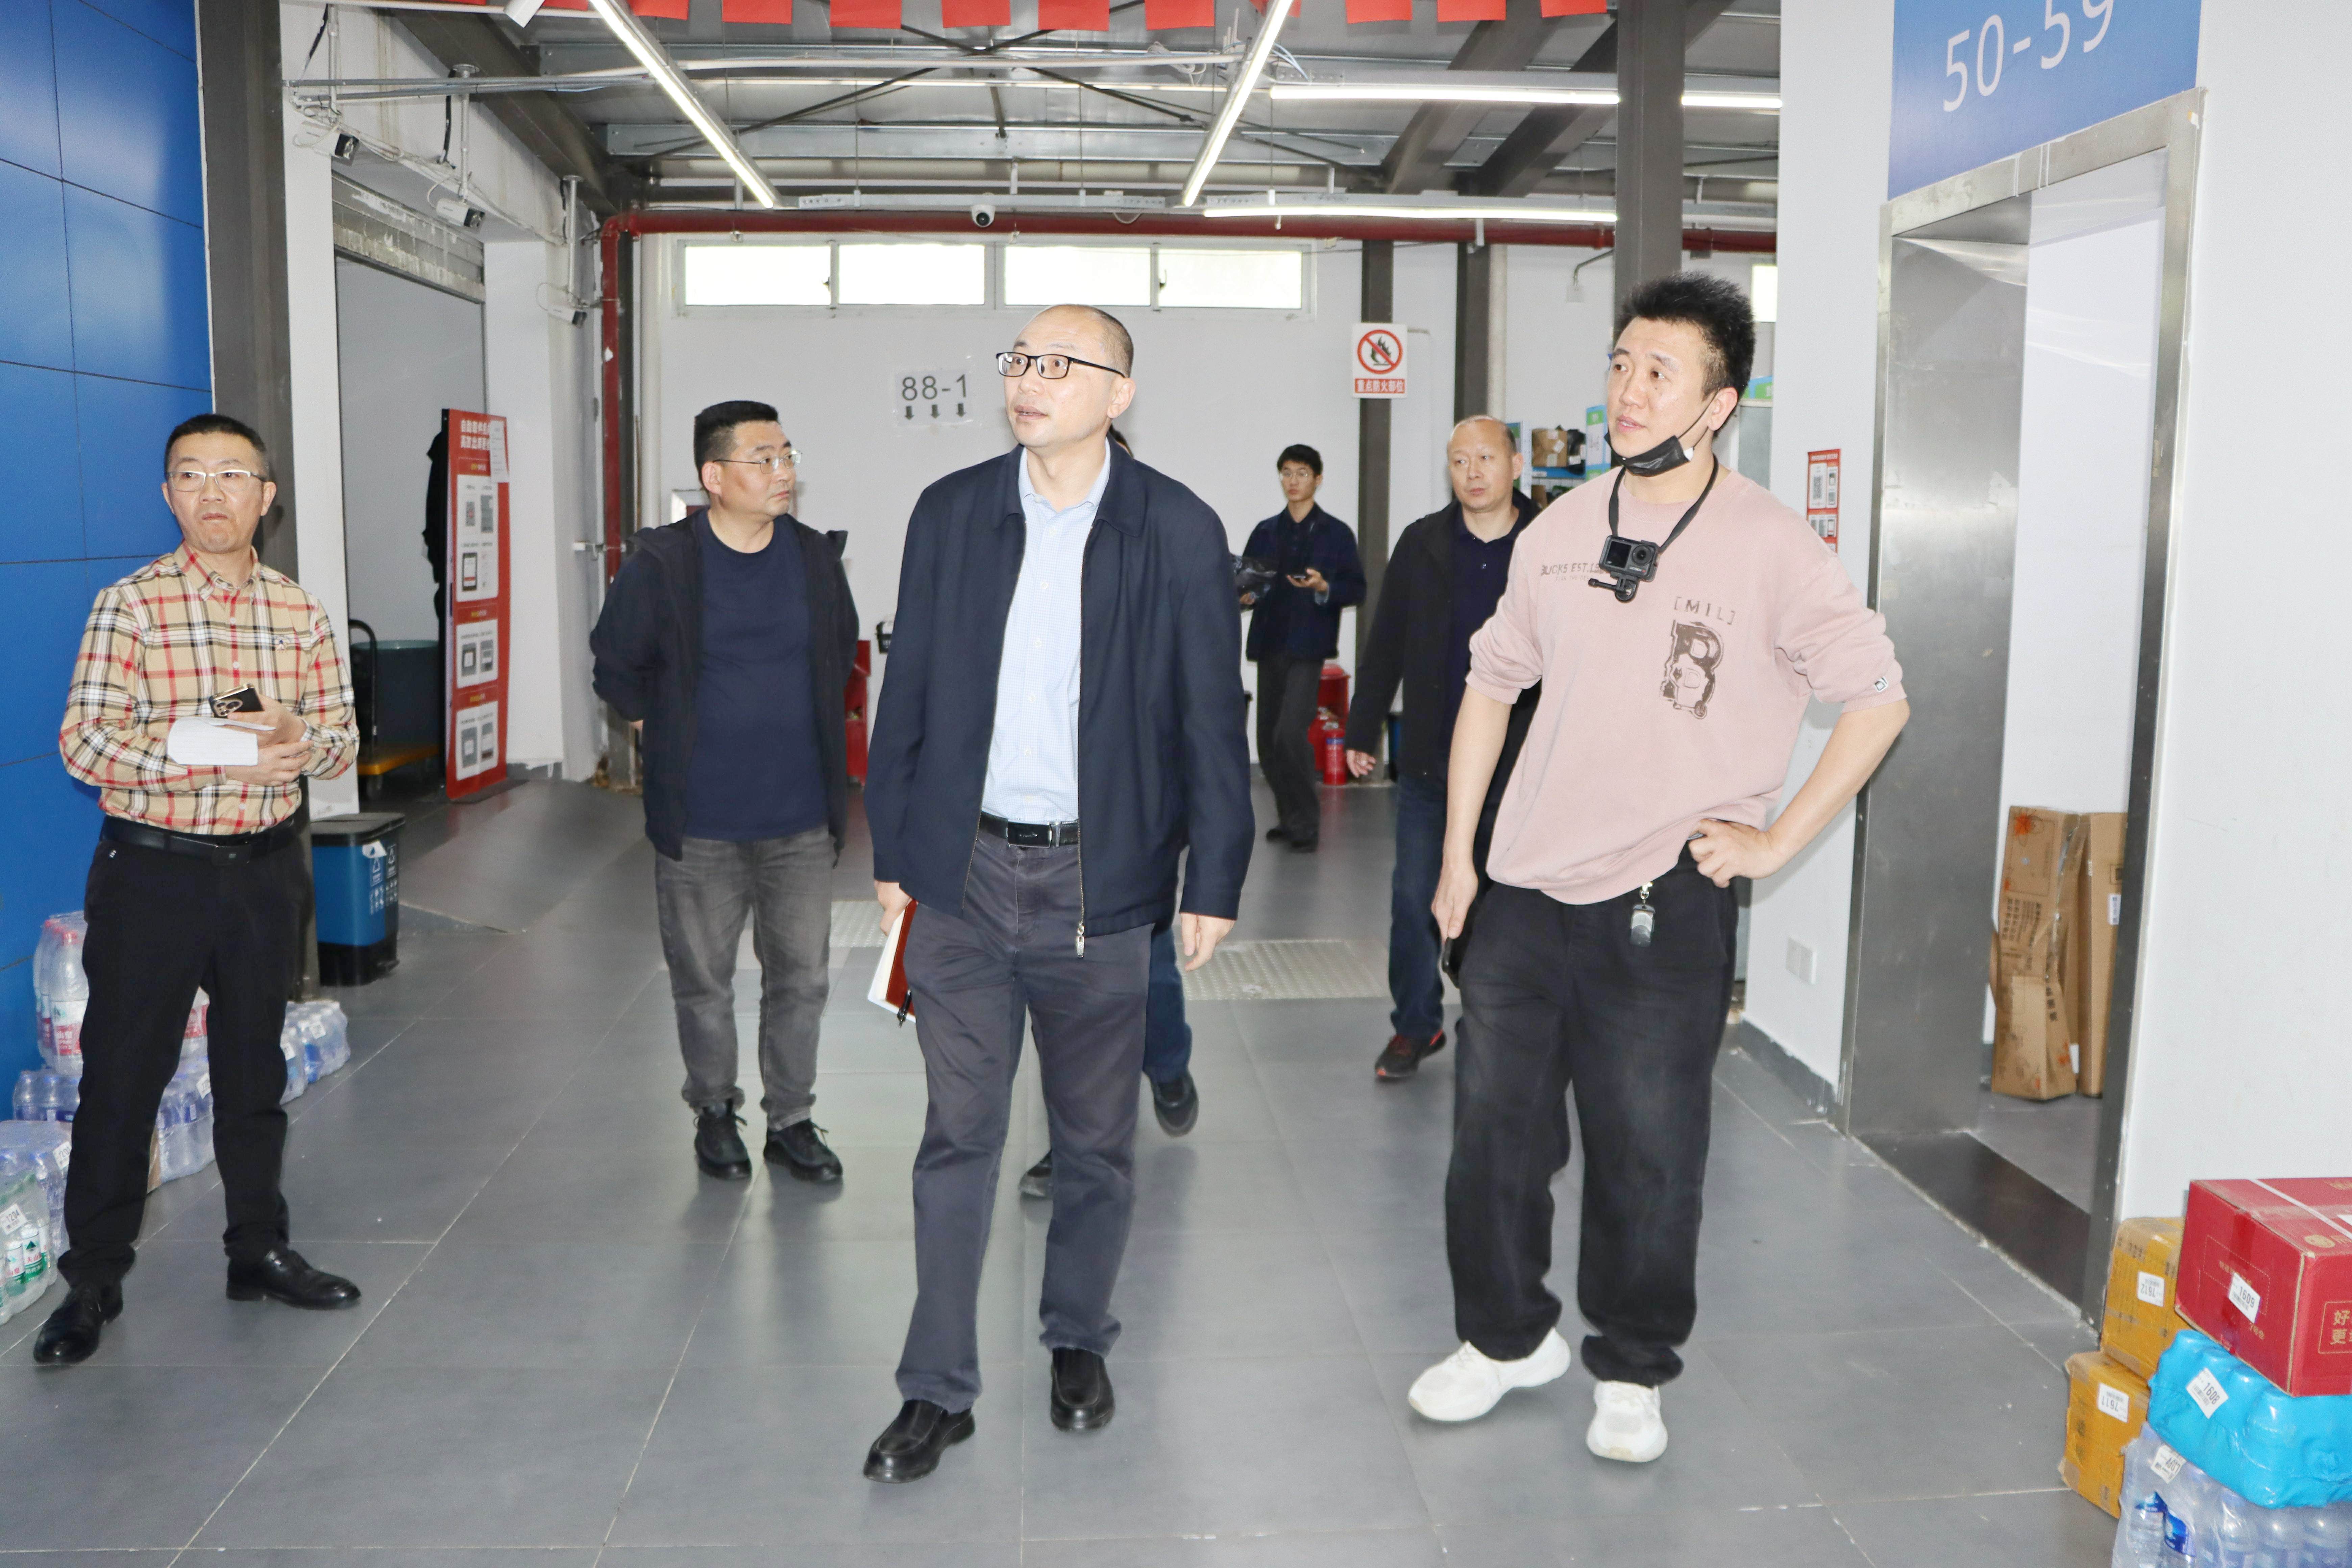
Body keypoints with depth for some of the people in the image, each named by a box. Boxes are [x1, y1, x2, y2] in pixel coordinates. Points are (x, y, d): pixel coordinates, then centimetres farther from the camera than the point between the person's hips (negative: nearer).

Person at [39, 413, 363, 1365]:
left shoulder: (301, 614, 5)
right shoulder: (130, 606, -7)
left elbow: (341, 739, 6)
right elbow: (82, 742, -15)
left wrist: (300, 742, -17)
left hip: (266, 868, 4)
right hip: (153, 869, -3)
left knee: (254, 1065, 15)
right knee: (122, 1075, 5)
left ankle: (259, 1250, 30)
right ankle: (91, 1284, 20)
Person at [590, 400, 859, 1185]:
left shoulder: (817, 557, 2)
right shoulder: (661, 563, -8)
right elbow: (617, 667, 4)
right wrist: (670, 736, 8)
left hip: (801, 816, 3)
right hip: (700, 819, -2)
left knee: (802, 975, 8)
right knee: (703, 979, 10)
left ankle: (791, 1120, 24)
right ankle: (714, 1112, 30)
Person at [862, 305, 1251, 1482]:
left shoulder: (1177, 532, -3)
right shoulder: (950, 513, 4)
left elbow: (1212, 719, -2)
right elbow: (908, 690, 9)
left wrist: (1214, 882, -3)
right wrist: (893, 849, 8)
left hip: (1102, 877, -1)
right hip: (964, 868, 2)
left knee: (1096, 1139, 13)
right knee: (958, 1135, 7)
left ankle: (1078, 1342, 35)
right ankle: (938, 1390, 20)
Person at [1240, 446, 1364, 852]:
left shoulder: (1336, 533, 3)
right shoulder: (1265, 532, 15)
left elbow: (1357, 590, 0)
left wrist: (1324, 587, -18)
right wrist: (1245, 594, -7)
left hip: (1308, 648, -5)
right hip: (1269, 645, 5)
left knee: (1290, 734, -17)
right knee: (1268, 741, 7)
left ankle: (1306, 824, -4)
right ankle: (1291, 818, 22)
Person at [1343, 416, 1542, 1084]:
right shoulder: (1422, 544, 4)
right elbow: (1384, 646, 8)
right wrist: (1362, 732, 7)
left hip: (1517, 764, -1)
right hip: (1428, 760, 2)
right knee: (1413, 898, 4)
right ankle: (1415, 1025, 20)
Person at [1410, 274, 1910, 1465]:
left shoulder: (1769, 550, -9)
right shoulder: (1560, 531, 6)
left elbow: (1878, 701, -4)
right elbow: (1491, 686, 14)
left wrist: (1775, 841, -7)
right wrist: (1456, 854, 12)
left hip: (1662, 905, -4)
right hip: (1523, 888, 5)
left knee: (1646, 1155, 7)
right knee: (1493, 1131, 13)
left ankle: (1631, 1373, 30)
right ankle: (1508, 1336, 34)